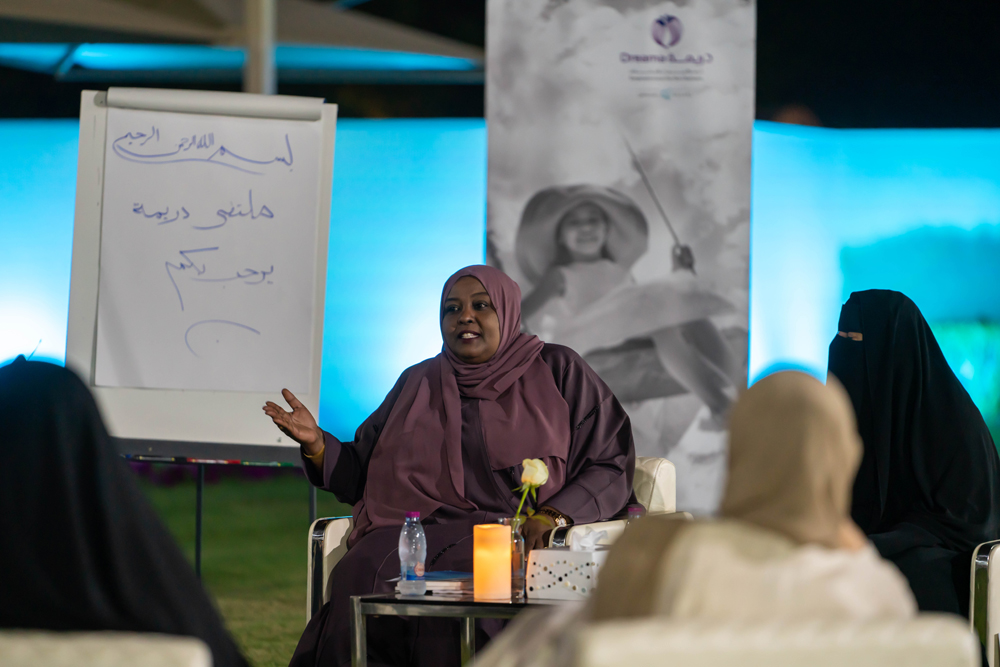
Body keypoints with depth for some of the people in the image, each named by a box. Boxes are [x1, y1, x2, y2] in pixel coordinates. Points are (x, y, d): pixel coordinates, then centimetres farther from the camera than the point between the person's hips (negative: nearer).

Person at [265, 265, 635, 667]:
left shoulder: (557, 371, 12)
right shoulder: (418, 383, 24)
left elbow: (612, 467, 5)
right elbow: (362, 477, 23)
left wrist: (554, 516, -12)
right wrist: (316, 443, 3)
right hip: (414, 529, 3)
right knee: (359, 574, -32)